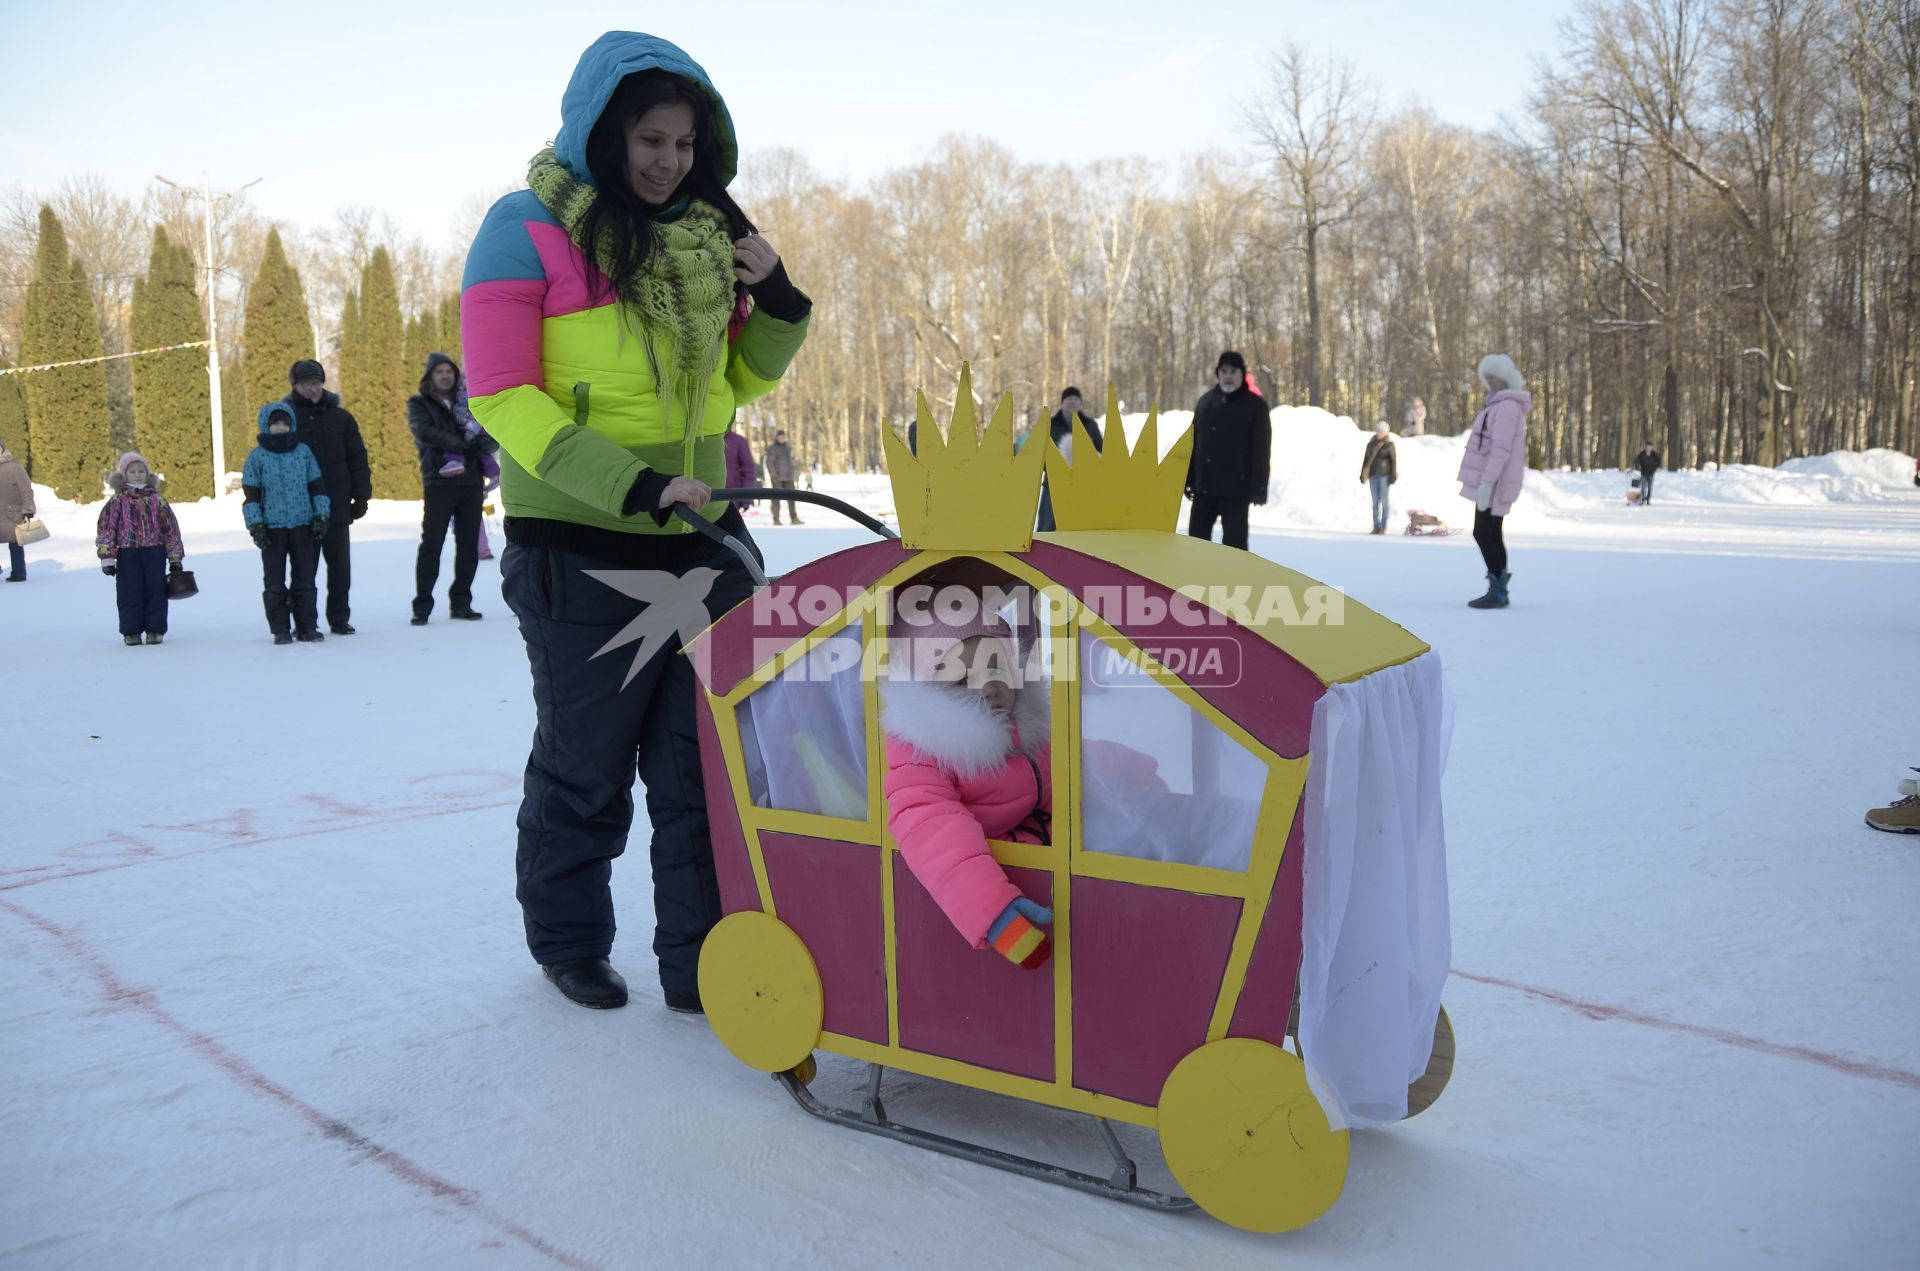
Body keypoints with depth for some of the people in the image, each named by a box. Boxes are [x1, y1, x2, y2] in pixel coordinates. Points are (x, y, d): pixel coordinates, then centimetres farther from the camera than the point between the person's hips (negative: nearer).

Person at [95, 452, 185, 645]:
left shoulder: (156, 500, 7)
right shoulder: (117, 502, 2)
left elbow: (171, 528, 9)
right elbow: (106, 529, 1)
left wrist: (175, 558, 6)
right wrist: (106, 557, -7)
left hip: (155, 553, 1)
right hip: (128, 555, -1)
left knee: (155, 591, 3)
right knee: (130, 593, 1)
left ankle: (155, 629, 11)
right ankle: (131, 631, 9)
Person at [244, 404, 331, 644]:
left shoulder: (303, 451, 5)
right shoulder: (257, 456, 0)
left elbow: (317, 485, 10)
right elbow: (251, 493, 0)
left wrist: (322, 514, 3)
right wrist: (255, 524, -6)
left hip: (303, 525, 1)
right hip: (272, 528, -1)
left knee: (305, 578, 5)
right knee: (274, 581, 4)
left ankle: (307, 626, 12)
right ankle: (280, 630, 10)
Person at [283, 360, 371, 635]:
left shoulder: (340, 417, 5)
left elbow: (358, 458, 7)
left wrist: (361, 495, 2)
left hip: (337, 506, 1)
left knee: (340, 565, 7)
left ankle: (339, 618, 17)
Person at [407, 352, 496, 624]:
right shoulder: (419, 405, 7)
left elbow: (494, 436, 6)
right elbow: (425, 432, -12)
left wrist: (481, 439, -17)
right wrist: (462, 444, -19)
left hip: (471, 482, 4)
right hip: (438, 482, -3)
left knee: (469, 546, 6)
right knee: (431, 545, -3)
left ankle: (461, 603, 15)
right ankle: (422, 606, 1)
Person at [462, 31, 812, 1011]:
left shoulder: (705, 235, 11)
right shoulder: (530, 228, -6)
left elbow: (740, 382, 19)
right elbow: (502, 396, -13)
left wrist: (775, 300, -1)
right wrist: (633, 485, -23)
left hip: (705, 546, 5)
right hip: (583, 554, -5)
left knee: (705, 767, 6)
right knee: (585, 769, 10)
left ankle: (703, 965, 17)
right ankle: (568, 944, 33)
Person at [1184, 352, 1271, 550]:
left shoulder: (1255, 405, -4)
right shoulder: (1206, 401, 12)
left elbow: (1261, 449, -8)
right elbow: (1194, 443, 14)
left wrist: (1258, 487, -15)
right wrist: (1189, 479, 10)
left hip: (1236, 487, -5)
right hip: (1205, 485, 5)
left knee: (1234, 540, -2)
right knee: (1197, 534, 10)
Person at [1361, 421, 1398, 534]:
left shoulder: (1389, 445, -4)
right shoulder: (1371, 444, 9)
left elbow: (1393, 460, -6)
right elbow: (1366, 459, 12)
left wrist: (1393, 476, -12)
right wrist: (1363, 475, 9)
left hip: (1384, 475, -4)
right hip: (1373, 475, 4)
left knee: (1383, 501, -4)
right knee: (1375, 501, 5)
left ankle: (1383, 527, 0)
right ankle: (1376, 527, 8)